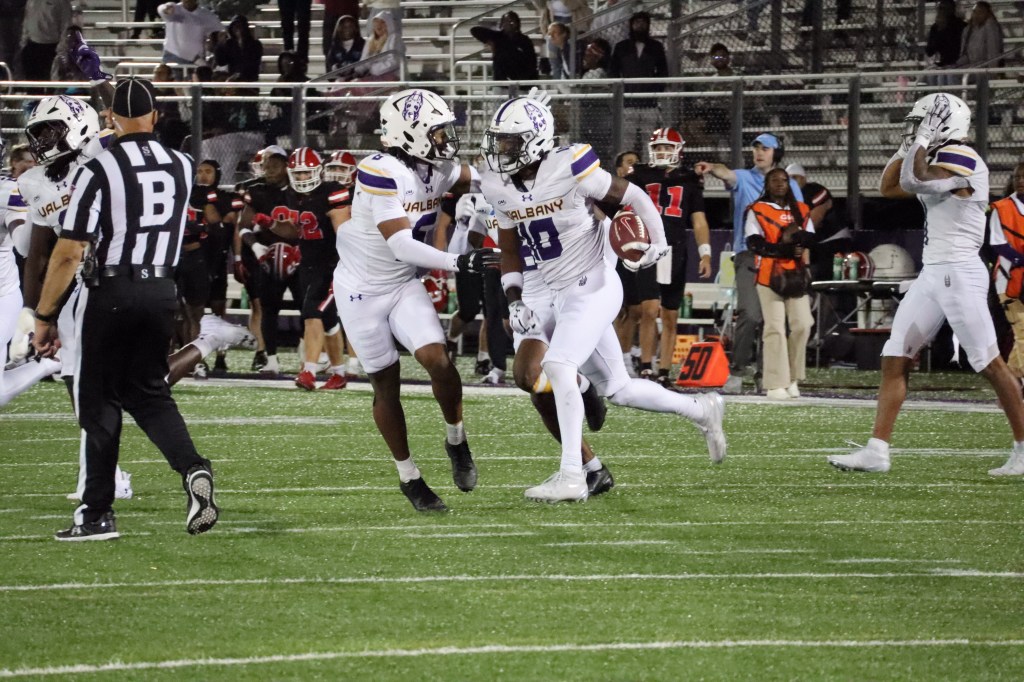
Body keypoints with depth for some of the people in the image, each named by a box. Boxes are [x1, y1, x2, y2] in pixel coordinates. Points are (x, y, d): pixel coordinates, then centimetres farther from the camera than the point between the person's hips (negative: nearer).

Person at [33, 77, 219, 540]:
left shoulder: (99, 170, -14)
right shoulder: (181, 167, 2)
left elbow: (70, 252, -15)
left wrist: (45, 316, -9)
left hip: (111, 293, -5)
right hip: (162, 289, 5)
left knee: (100, 400, 5)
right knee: (149, 393, 15)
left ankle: (98, 513, 8)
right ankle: (193, 469, -9)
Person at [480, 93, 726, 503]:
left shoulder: (568, 168, -18)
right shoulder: (499, 186, 1)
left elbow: (634, 197, -7)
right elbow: (510, 250, 12)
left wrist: (658, 242, -18)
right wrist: (514, 301, -1)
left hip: (594, 287, -8)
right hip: (562, 296, 8)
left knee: (558, 365, -25)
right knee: (616, 389, 14)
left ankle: (571, 476, -26)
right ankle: (702, 412, 35)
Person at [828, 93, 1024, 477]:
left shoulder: (961, 159, -13)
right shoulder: (936, 162, 15)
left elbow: (915, 182, -26)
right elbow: (890, 188, 25)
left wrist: (921, 143, -16)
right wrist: (907, 146, 14)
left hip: (959, 273, -10)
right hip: (932, 273, 10)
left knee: (990, 365, -3)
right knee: (895, 360, 4)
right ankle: (877, 451, 3)